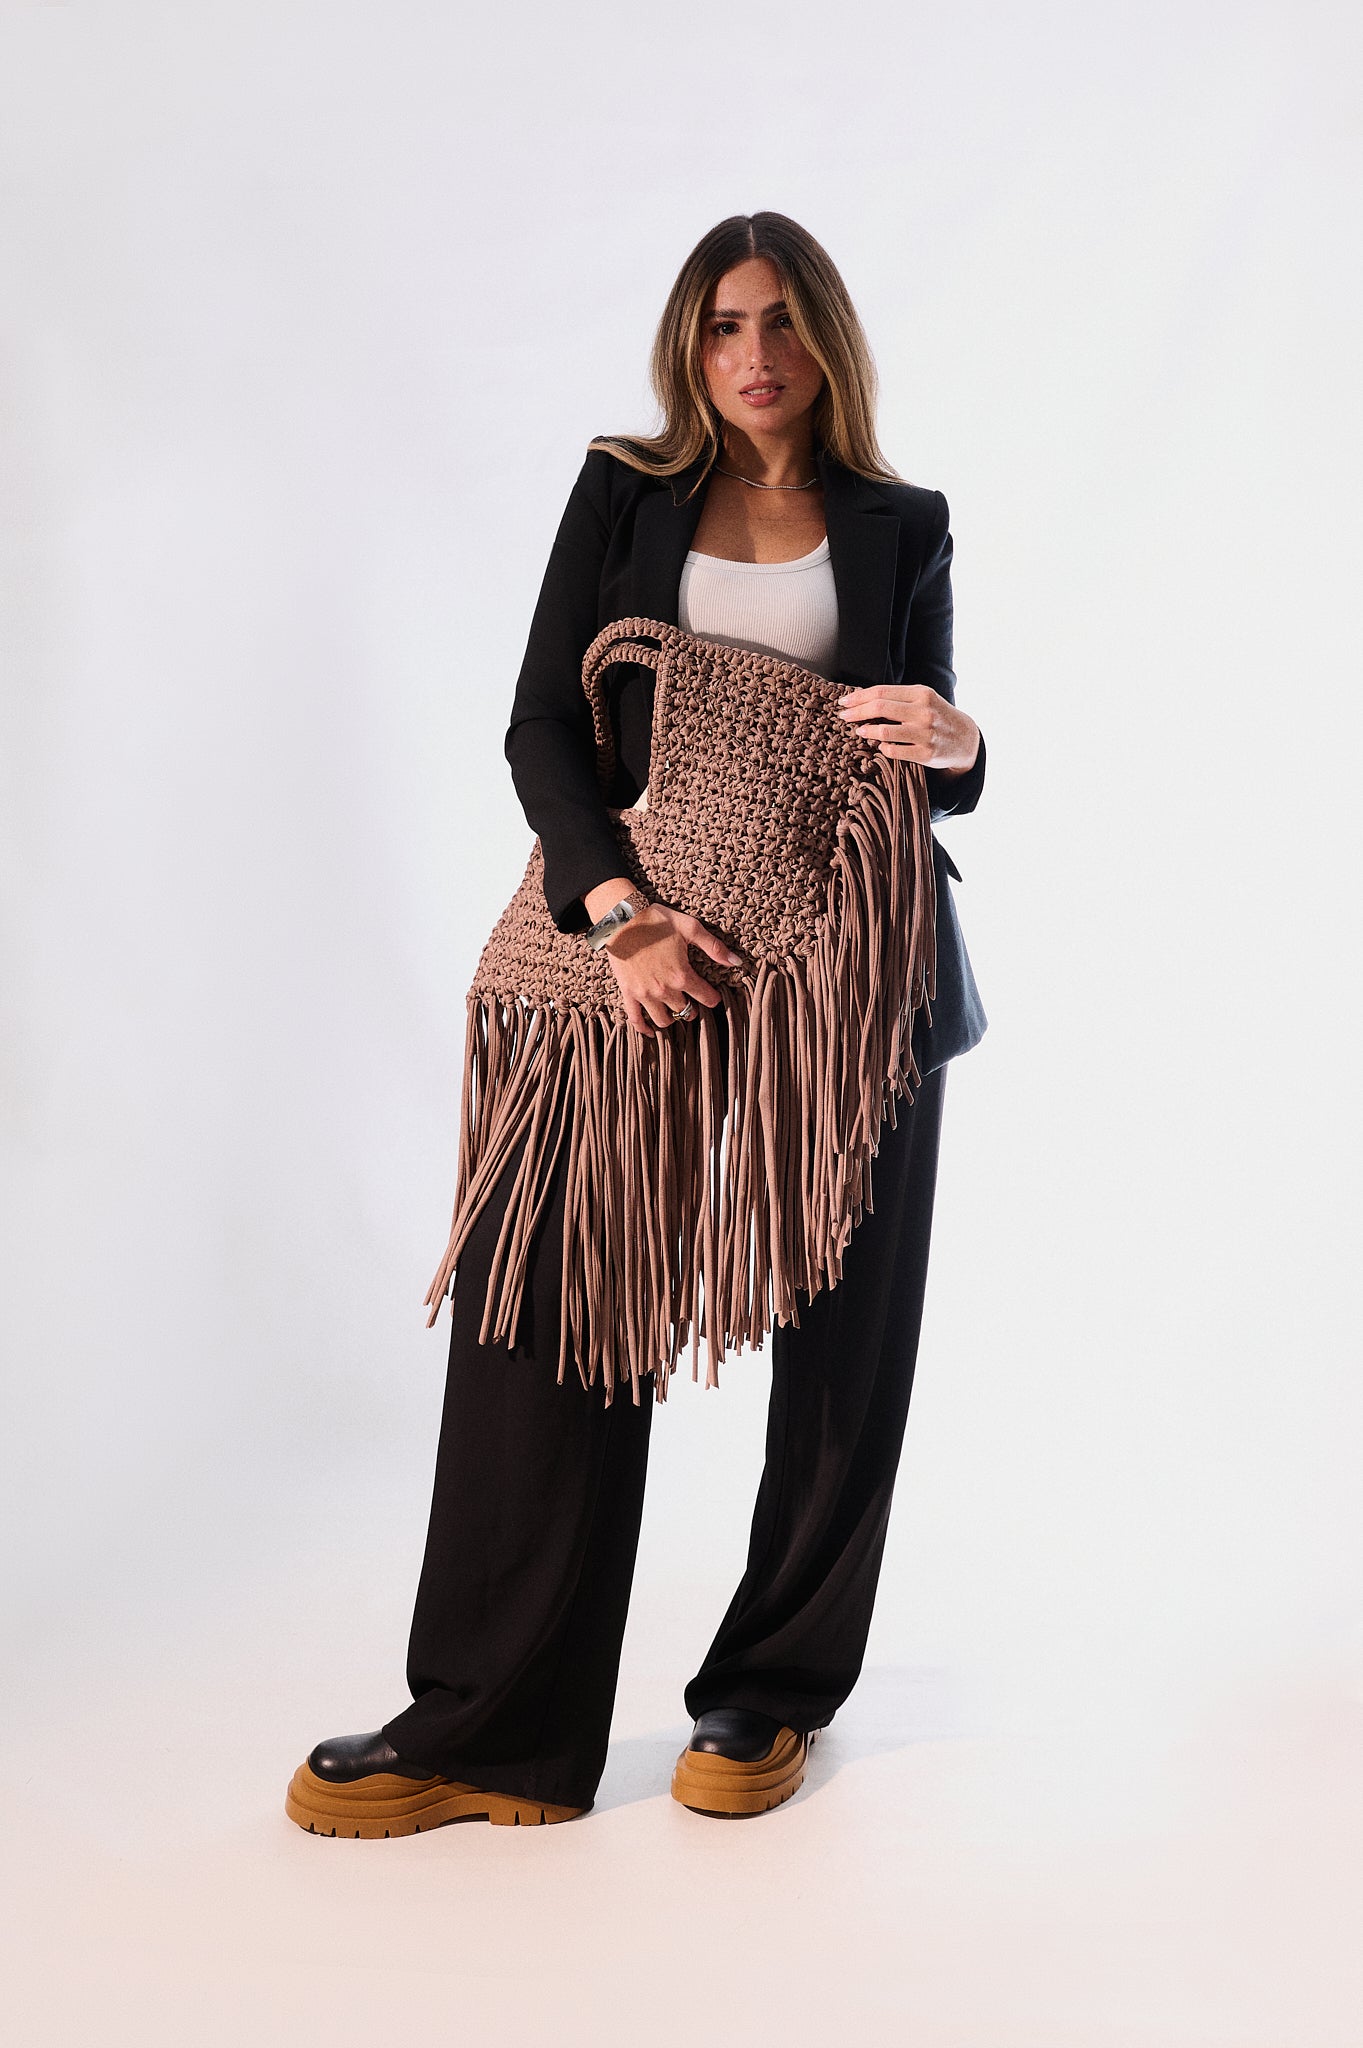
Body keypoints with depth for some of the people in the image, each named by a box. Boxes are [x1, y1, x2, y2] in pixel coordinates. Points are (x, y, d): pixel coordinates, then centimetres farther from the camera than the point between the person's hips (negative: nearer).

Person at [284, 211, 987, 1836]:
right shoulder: (624, 495, 11)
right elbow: (540, 723, 1)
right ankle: (491, 1731, -1)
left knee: (843, 1324, 4)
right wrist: (619, 907, -15)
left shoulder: (900, 527, 12)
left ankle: (770, 1695, 20)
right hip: (643, 928, 0)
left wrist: (953, 743, -12)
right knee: (539, 1283, -10)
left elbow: (939, 763, 13)